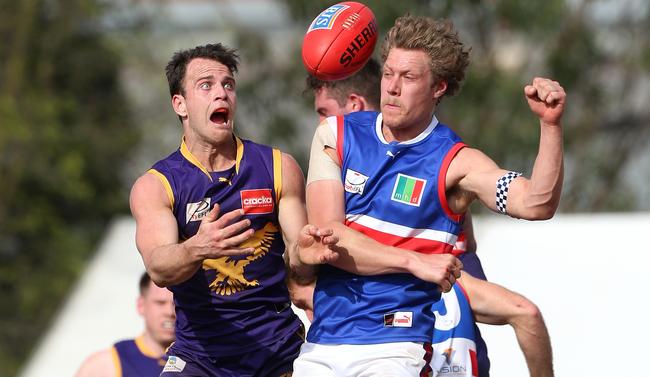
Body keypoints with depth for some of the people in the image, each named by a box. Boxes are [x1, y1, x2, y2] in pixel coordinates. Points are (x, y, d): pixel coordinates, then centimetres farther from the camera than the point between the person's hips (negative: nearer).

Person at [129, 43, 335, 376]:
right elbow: (158, 268, -19)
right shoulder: (154, 186, -3)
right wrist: (197, 250, -40)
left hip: (278, 348, 2)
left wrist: (304, 251, -22)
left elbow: (299, 267, 2)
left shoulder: (279, 168, 4)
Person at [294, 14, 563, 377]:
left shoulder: (455, 162, -3)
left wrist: (551, 124, -30)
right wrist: (415, 262, -13)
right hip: (322, 343, 4)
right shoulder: (337, 136, 5)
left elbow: (536, 204, -18)